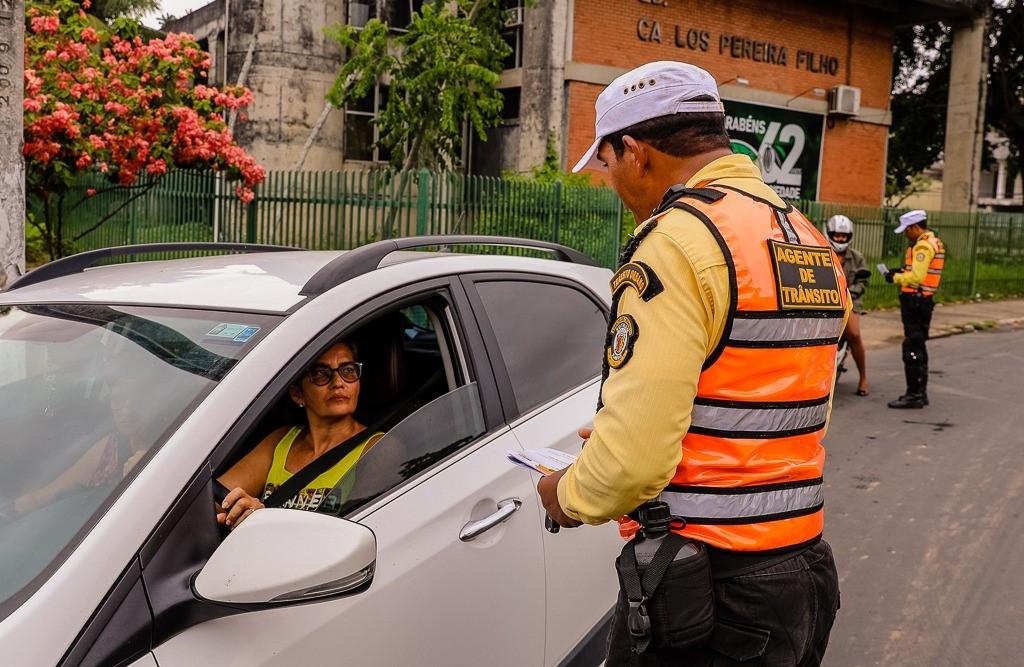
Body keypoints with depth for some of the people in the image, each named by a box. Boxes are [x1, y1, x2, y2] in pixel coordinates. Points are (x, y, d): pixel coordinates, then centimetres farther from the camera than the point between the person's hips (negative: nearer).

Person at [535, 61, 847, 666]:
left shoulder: (679, 240, -18)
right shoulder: (810, 241, 10)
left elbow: (634, 460, -25)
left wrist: (568, 496, -3)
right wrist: (614, 440, 19)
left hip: (706, 592, -8)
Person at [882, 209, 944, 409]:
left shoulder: (923, 246, -16)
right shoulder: (934, 243, 16)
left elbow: (916, 277, -24)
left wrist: (895, 278, -11)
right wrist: (903, 271, 10)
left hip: (914, 300, -11)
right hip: (925, 300, 11)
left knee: (912, 348, -8)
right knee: (919, 347, 16)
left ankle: (914, 395, -7)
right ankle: (920, 392, 24)